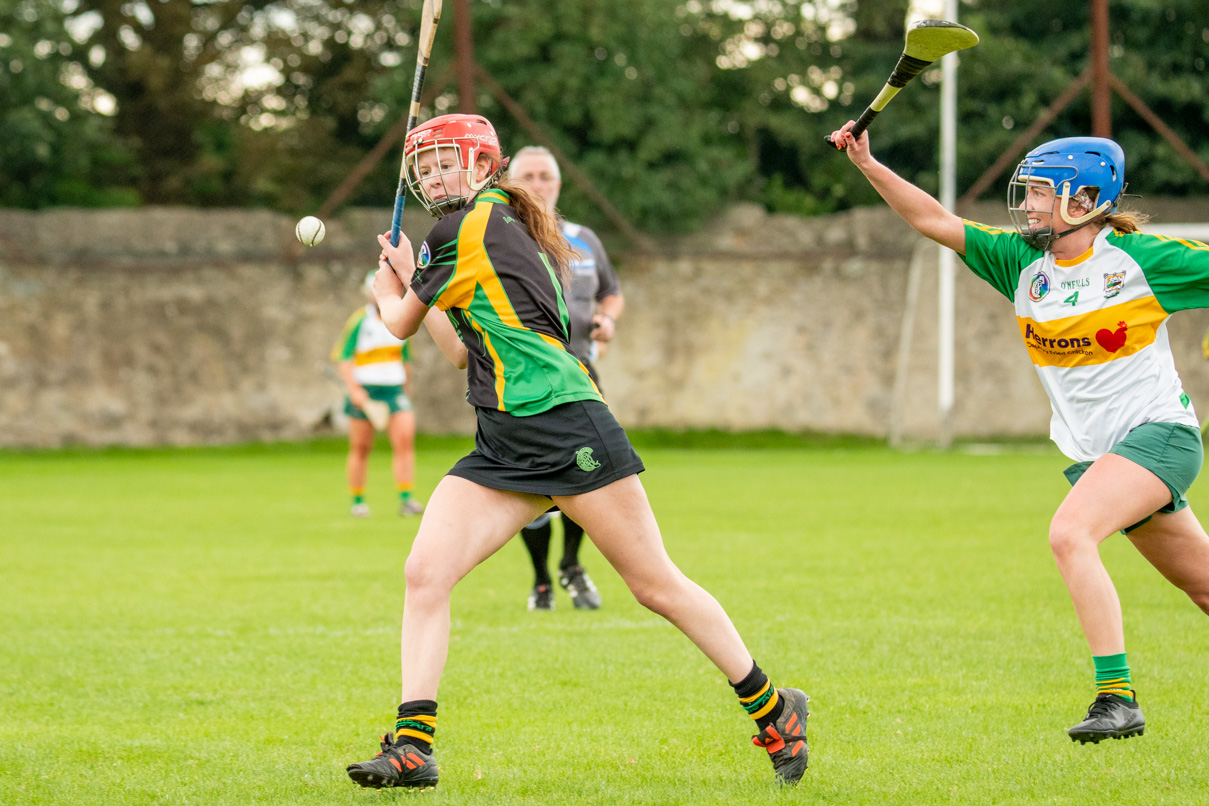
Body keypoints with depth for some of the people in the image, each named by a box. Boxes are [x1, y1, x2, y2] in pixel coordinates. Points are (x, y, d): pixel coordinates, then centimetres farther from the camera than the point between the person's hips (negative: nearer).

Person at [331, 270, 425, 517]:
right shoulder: (359, 321, -4)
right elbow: (342, 358, -6)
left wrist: (407, 389, 24)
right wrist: (353, 388, -17)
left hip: (394, 388, 4)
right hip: (364, 391, -4)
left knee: (405, 439, -13)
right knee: (361, 448, 1)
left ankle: (406, 499, -13)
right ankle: (358, 501, 13)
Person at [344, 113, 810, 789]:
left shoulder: (472, 227, -6)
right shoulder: (502, 233, 21)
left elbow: (401, 323, 4)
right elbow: (461, 350, 27)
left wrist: (390, 291, 26)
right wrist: (409, 277, 31)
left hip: (566, 423, -9)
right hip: (504, 447, 9)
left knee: (656, 584, -2)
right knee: (424, 574, -7)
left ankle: (773, 710, 12)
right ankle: (412, 747, -9)